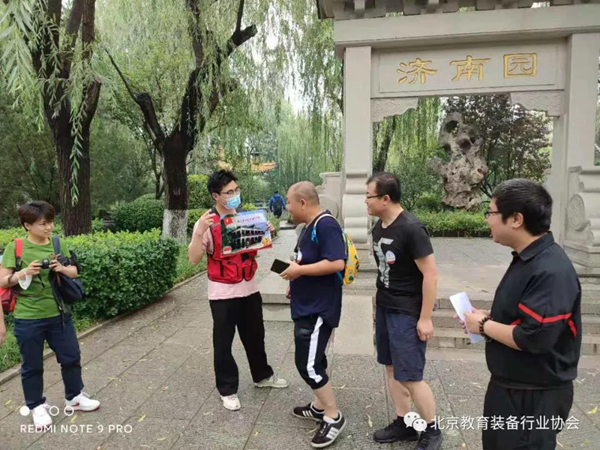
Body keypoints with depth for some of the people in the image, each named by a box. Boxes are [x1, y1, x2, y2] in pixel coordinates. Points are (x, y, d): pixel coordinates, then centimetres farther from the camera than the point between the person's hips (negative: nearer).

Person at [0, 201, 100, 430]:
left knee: (71, 357, 14)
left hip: (59, 313, 4)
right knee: (32, 365, 12)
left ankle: (74, 397, 35)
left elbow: (74, 272, 7)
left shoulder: (59, 244, 1)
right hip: (28, 319, -3)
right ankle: (37, 406, 32)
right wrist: (24, 272, -24)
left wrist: (62, 268, -13)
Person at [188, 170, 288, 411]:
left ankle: (262, 375, 39)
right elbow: (194, 259, -18)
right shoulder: (206, 223, -12)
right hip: (223, 293, -5)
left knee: (255, 335, 19)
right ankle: (227, 389, 25)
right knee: (223, 342, 7)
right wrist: (200, 232, -32)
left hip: (249, 288, 5)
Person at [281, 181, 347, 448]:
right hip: (308, 305, 10)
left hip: (319, 308, -10)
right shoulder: (310, 226, 12)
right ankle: (319, 407, 35)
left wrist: (299, 270, -22)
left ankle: (334, 417, 11)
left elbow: (336, 263, -29)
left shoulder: (326, 225, -20)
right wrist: (297, 283, 10)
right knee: (312, 360, 19)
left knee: (308, 365, -5)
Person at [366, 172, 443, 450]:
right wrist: (381, 302, 15)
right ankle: (404, 423, 31)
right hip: (384, 308, 8)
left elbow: (430, 274, -19)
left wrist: (425, 318, -18)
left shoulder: (411, 228, -20)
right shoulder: (378, 227, 4)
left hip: (407, 312, -8)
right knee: (392, 369, 15)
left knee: (409, 376, -1)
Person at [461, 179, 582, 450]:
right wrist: (489, 317, 0)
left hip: (535, 397, -9)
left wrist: (484, 325, -18)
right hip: (509, 385, 9)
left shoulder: (551, 270, -28)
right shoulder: (526, 259, 5)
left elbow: (534, 338, -32)